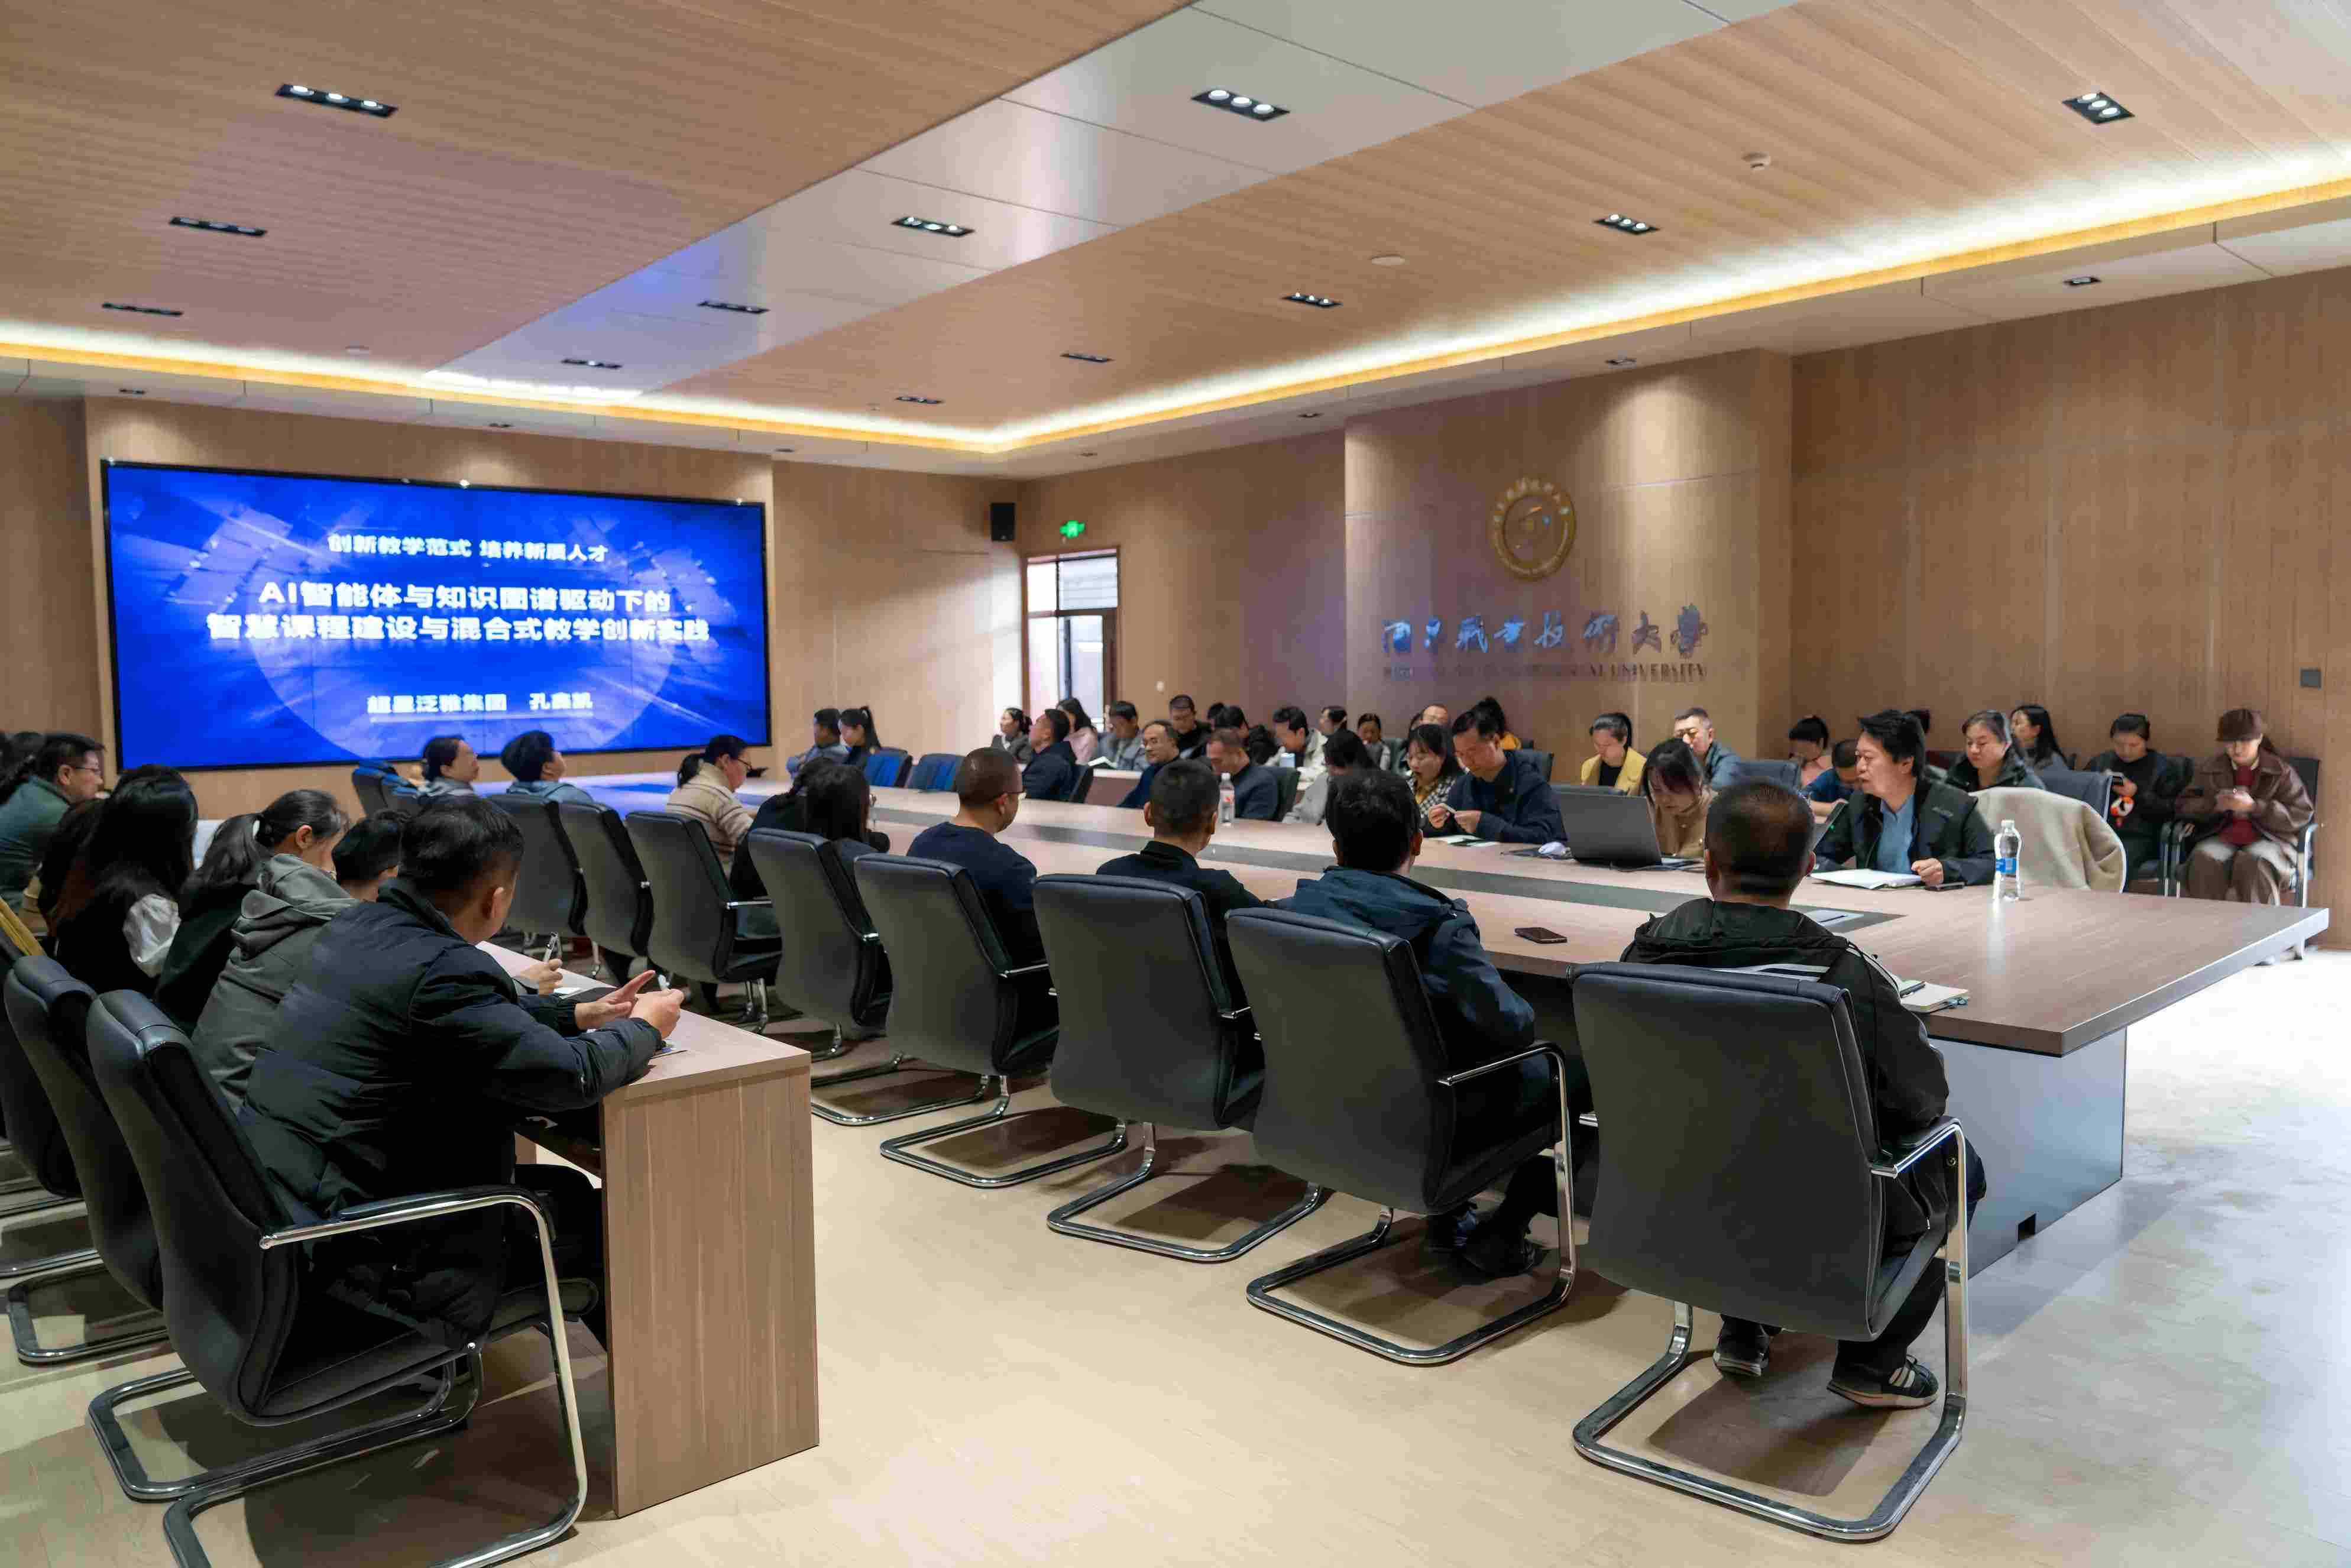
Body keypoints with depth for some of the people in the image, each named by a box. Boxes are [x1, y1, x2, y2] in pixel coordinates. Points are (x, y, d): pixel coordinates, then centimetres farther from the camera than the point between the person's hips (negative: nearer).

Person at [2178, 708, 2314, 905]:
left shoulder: (2281, 772, 4)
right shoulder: (2209, 768, 12)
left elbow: (2301, 815, -2)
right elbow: (2185, 804, 11)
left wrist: (2254, 807, -16)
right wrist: (2215, 805, -11)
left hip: (2268, 840, -2)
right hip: (2221, 839, 2)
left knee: (2253, 866, -37)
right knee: (2204, 863, -33)